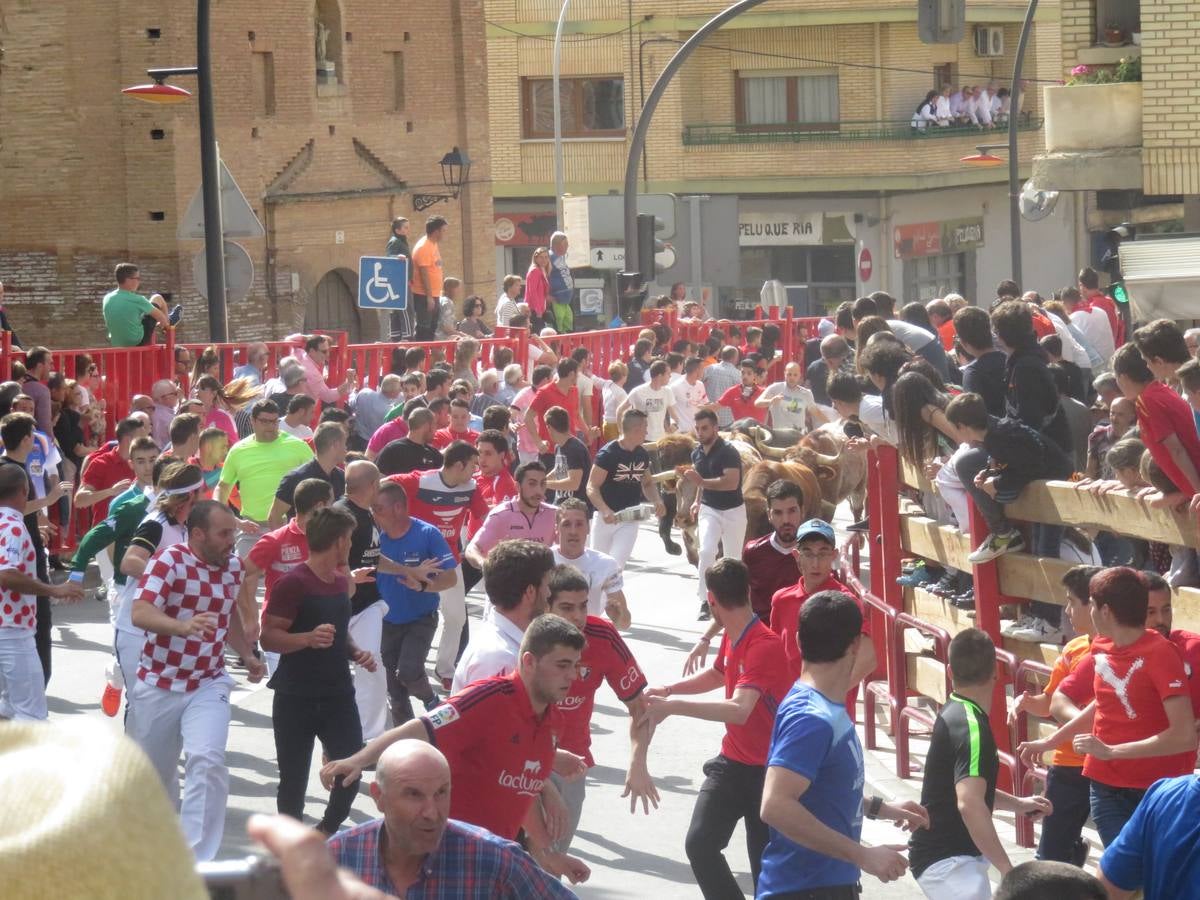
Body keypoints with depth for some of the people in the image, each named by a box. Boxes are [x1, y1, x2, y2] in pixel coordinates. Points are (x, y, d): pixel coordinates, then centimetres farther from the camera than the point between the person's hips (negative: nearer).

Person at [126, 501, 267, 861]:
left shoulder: (233, 566, 3)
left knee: (208, 760, -21)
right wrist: (184, 626, -46)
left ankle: (197, 861, -19)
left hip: (209, 685, 3)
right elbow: (140, 613, -30)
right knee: (152, 770, 14)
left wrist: (248, 655, 11)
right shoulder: (170, 560, -15)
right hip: (158, 685, -3)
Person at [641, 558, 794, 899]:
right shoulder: (731, 638, 3)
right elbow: (717, 675, 26)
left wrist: (673, 706, -40)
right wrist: (667, 689, 9)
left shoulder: (764, 647, -24)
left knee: (765, 869, -2)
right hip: (732, 763, 8)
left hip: (767, 770, -8)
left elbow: (739, 710, -38)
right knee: (700, 843, -6)